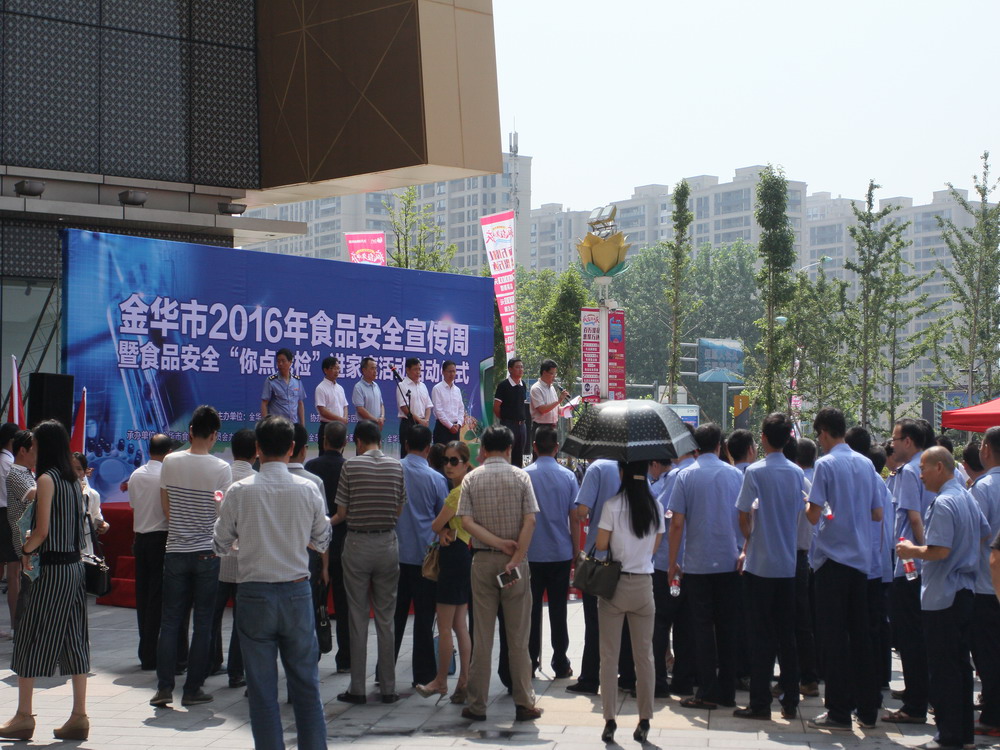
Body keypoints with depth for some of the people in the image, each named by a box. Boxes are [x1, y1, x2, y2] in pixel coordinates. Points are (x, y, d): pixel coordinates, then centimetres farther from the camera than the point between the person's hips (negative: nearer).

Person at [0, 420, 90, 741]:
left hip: (52, 570, -8)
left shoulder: (47, 479, -12)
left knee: (31, 637, 1)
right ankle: (79, 717, 7)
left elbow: (42, 530, -16)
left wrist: (26, 550, 0)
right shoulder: (72, 480, 12)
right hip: (75, 566, 8)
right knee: (73, 639, 7)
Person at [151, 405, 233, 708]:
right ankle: (193, 689, 6)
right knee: (203, 623, 5)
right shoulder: (221, 468, -10)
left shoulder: (170, 462, -1)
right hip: (206, 552, -2)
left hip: (175, 551, 2)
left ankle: (164, 688, 4)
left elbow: (165, 506, 9)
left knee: (170, 620, 8)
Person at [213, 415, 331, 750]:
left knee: (262, 688, 4)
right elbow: (322, 541, 9)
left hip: (254, 594, -1)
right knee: (306, 684, 10)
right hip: (297, 593, 2)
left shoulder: (239, 491, -7)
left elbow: (221, 546, 2)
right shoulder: (308, 490, -3)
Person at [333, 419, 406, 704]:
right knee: (386, 618, 8)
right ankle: (388, 688, 10)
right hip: (388, 544, 2)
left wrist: (331, 520, 18)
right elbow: (399, 510, 6)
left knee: (358, 618, 3)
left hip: (357, 544, -2)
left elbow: (342, 512, -4)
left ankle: (357, 689, 5)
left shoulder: (350, 466, -7)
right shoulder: (396, 467, 1)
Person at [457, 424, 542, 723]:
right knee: (518, 636, 4)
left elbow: (467, 522, -7)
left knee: (482, 636, 6)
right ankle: (524, 704, 6)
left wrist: (498, 543, -9)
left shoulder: (471, 479, 2)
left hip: (482, 561, 1)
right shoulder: (520, 477, -2)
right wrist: (515, 558, -13)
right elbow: (530, 522, -11)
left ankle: (477, 704, 8)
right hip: (514, 562, -1)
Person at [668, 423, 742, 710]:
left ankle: (708, 692, 1)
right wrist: (745, 551, 18)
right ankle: (727, 691, 13)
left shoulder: (686, 476, -4)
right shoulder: (735, 474, 3)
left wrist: (672, 562, 1)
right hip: (729, 561, 3)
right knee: (727, 624, 9)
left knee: (702, 625, 2)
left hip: (697, 564, -2)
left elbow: (677, 524, -7)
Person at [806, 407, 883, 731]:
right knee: (859, 634, 12)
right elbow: (877, 514, 10)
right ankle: (867, 708, 15)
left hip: (833, 558, -6)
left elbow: (813, 516, -14)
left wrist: (809, 506, 7)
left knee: (833, 636, -1)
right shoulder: (866, 464, 7)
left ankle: (839, 712, 0)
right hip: (861, 558, 6)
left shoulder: (826, 464, -11)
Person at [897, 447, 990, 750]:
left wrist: (912, 551, -9)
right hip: (966, 591, 9)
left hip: (942, 596, -9)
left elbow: (939, 550, -25)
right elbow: (986, 534, 23)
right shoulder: (968, 498, 10)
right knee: (961, 663, 14)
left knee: (943, 667, -1)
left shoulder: (943, 503, -18)